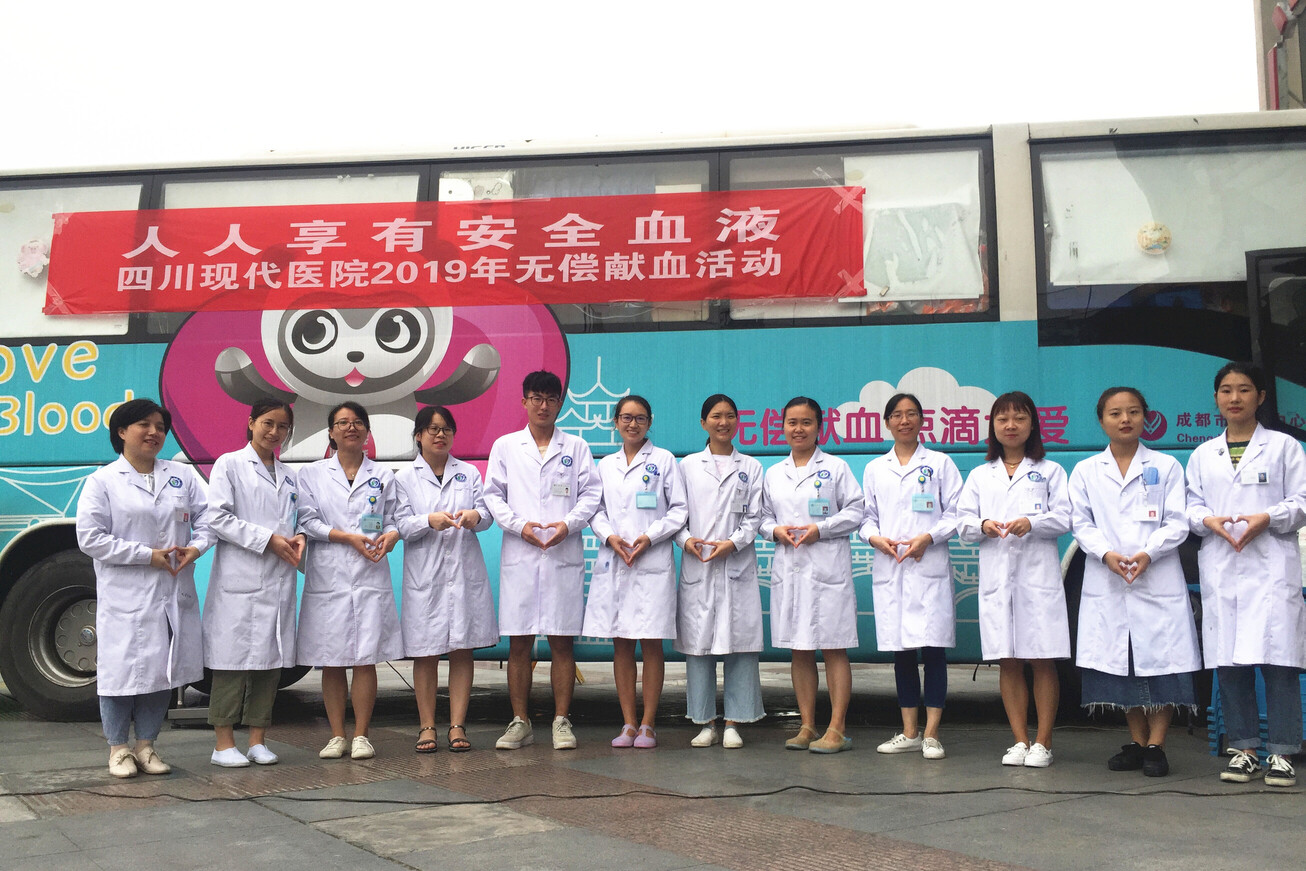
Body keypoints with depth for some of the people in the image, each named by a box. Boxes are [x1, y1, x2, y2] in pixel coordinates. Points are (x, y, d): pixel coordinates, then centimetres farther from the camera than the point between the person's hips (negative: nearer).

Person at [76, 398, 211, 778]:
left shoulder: (183, 475, 12)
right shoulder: (102, 481, -1)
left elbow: (206, 517, 11)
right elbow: (90, 537, -8)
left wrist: (196, 547, -11)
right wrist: (148, 555, -13)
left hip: (173, 594, 4)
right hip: (125, 596, -4)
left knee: (163, 669, 8)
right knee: (123, 667, 0)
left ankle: (146, 744, 21)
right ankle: (118, 748, 16)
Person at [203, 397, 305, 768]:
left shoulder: (287, 475, 19)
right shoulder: (229, 465, 1)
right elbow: (218, 518, -9)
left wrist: (296, 538, 0)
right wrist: (268, 540, -14)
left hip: (279, 581, 6)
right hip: (239, 580, -6)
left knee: (270, 658, 6)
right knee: (232, 658, -4)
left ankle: (257, 740, 15)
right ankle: (223, 743, 4)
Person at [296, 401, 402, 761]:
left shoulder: (383, 475, 13)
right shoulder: (312, 474, 9)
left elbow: (391, 519, 13)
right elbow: (307, 521, 0)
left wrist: (391, 534, -11)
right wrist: (349, 537, -12)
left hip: (371, 576, 0)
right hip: (328, 576, 0)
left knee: (365, 659, -2)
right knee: (331, 661, 2)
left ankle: (361, 735, 6)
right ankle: (337, 735, 12)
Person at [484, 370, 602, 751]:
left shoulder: (576, 447, 11)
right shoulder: (505, 446, 12)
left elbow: (591, 494, 6)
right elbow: (493, 495, 8)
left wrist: (569, 523, -11)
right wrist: (518, 525, -8)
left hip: (564, 556, 0)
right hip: (519, 557, 0)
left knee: (562, 642, 1)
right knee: (518, 644, 2)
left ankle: (561, 722, 9)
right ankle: (520, 722, 11)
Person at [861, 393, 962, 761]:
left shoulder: (940, 463, 7)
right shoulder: (874, 469, 15)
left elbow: (955, 513, 2)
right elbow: (867, 516, 15)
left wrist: (928, 537, -13)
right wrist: (876, 537, -6)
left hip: (930, 567, -3)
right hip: (889, 569, 3)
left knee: (933, 648, -6)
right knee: (901, 651, 6)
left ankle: (931, 734, 0)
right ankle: (909, 733, 14)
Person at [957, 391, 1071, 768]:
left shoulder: (1050, 471, 9)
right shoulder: (979, 476, 16)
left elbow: (1065, 518, 0)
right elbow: (962, 522, 10)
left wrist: (1032, 523, -17)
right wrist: (982, 525, -11)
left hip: (1039, 574, -2)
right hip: (996, 577, 3)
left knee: (1043, 662, -3)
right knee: (1008, 663, 4)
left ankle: (1043, 743, 5)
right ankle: (1020, 741, 13)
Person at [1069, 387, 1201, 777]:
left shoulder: (1166, 467, 7)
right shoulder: (1085, 471, 10)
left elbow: (1177, 523, 1)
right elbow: (1081, 523, 5)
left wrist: (1149, 553, -16)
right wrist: (1106, 554, -13)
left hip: (1158, 580, -2)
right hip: (1106, 583, 2)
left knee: (1161, 660, -5)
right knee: (1119, 664, 6)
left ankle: (1156, 746, 5)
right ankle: (1137, 744, 18)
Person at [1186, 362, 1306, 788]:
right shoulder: (1203, 454, 15)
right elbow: (1191, 505, 13)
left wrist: (1267, 519, -15)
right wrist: (1208, 519, -9)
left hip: (1272, 566, -3)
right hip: (1220, 570, 3)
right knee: (1228, 663, 3)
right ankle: (1243, 750, 11)